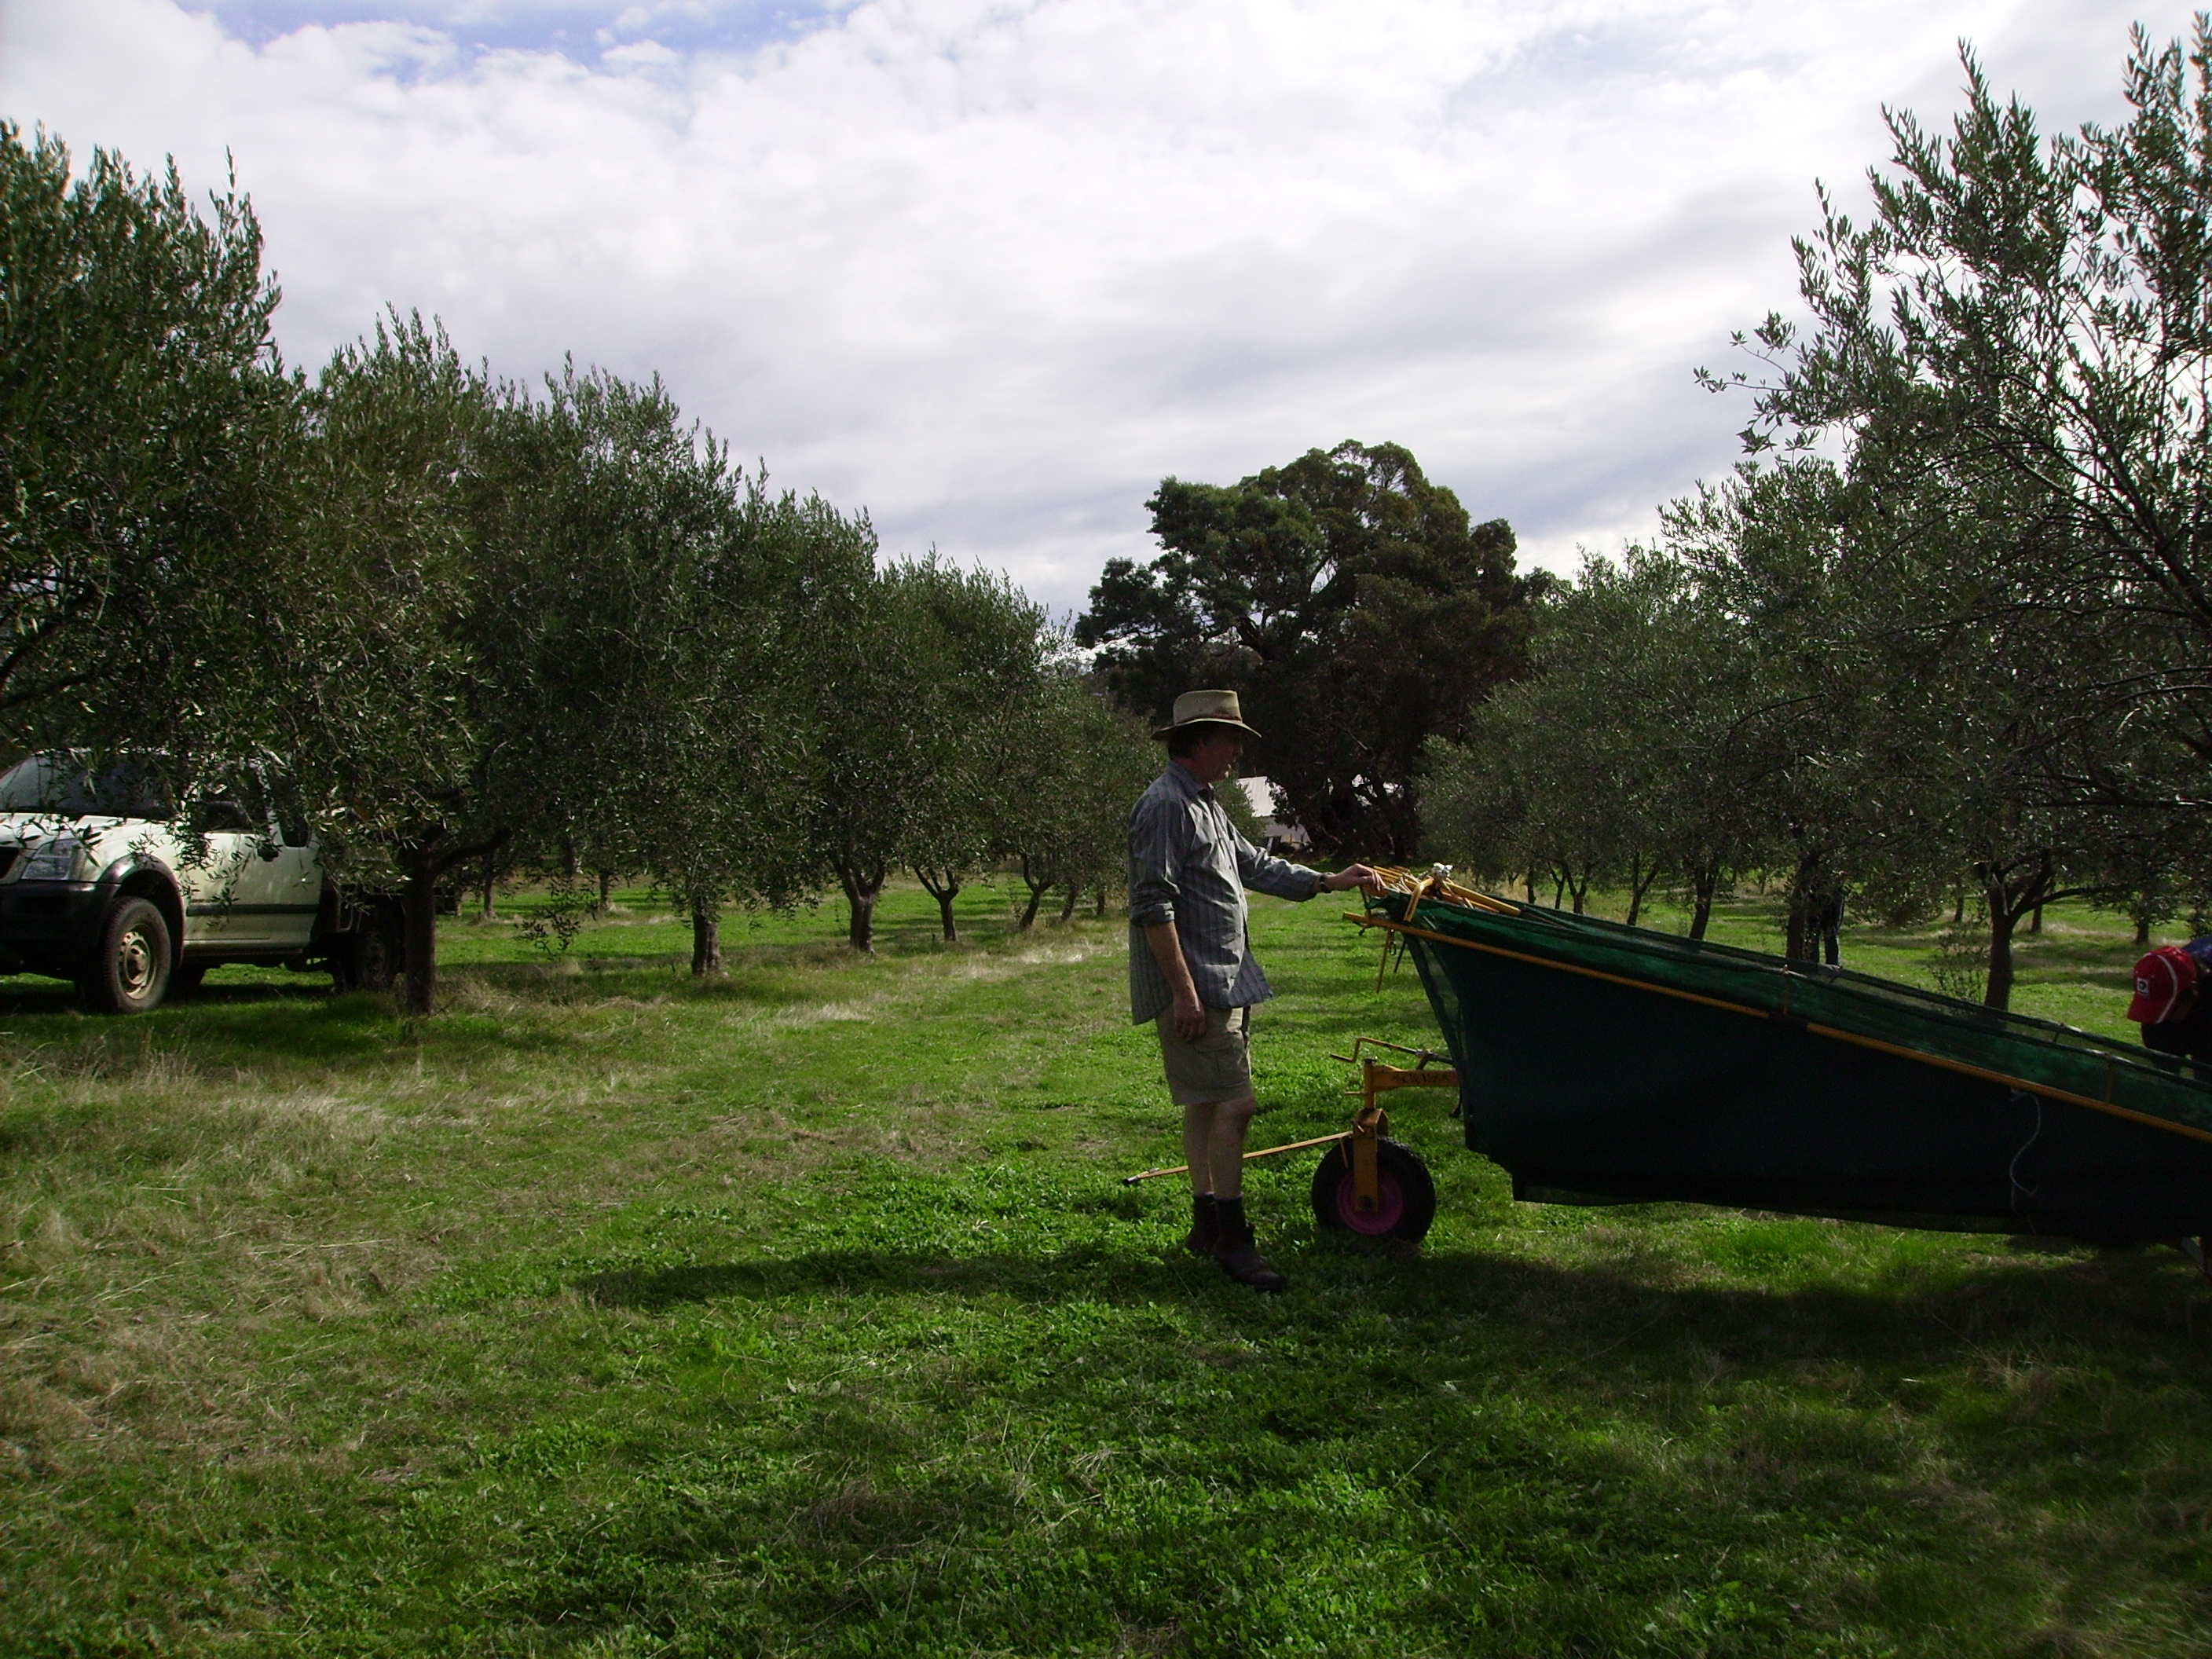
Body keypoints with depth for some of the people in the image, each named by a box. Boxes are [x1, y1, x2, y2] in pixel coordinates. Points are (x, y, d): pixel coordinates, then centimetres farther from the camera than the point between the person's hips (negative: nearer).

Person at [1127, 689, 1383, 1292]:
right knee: (1233, 1103, -11)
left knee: (1206, 1104, 14)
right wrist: (1184, 991, -23)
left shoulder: (1205, 806, 19)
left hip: (1224, 984, 11)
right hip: (1195, 988, -11)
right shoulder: (1166, 805, -14)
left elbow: (1258, 867, 26)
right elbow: (1153, 907, -20)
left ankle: (1206, 1221, 22)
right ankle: (1230, 1236, -6)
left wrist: (1332, 882, 19)